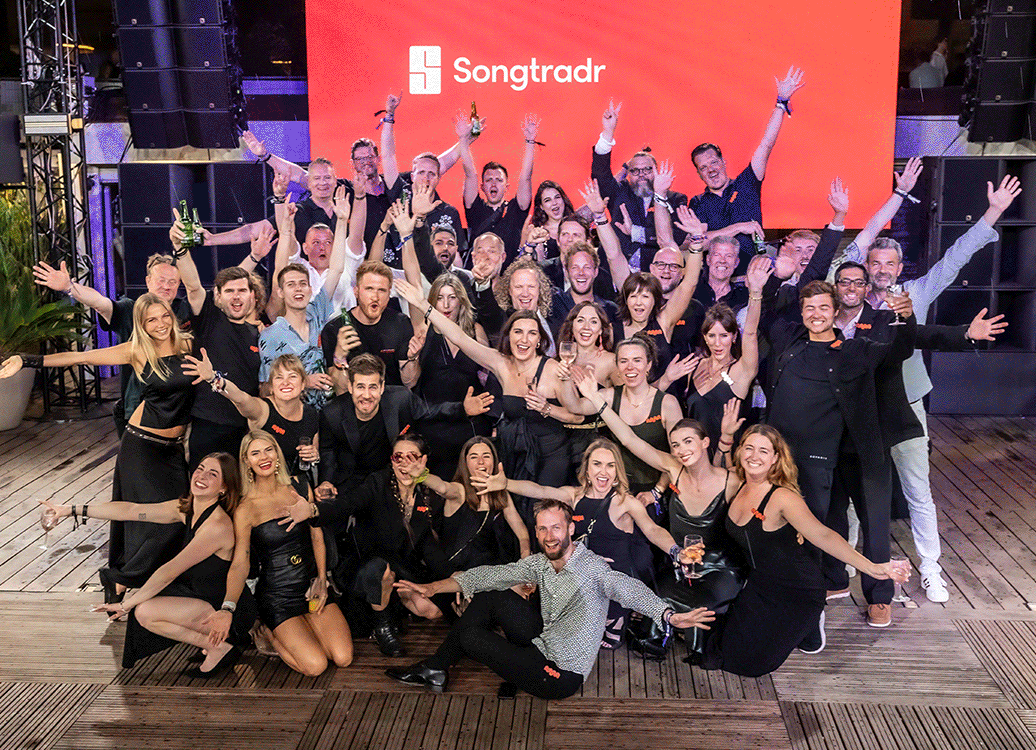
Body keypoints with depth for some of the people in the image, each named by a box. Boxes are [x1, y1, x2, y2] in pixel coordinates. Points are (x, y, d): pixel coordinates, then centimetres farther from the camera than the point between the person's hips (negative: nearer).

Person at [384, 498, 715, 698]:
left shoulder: (592, 569, -21)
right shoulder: (539, 564, 1)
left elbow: (630, 591, -36)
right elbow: (493, 575, 5)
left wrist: (670, 616, -55)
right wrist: (434, 587, 2)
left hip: (560, 675, -7)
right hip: (543, 643, 7)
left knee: (470, 636, -5)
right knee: (490, 598, 0)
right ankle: (435, 669, 12)